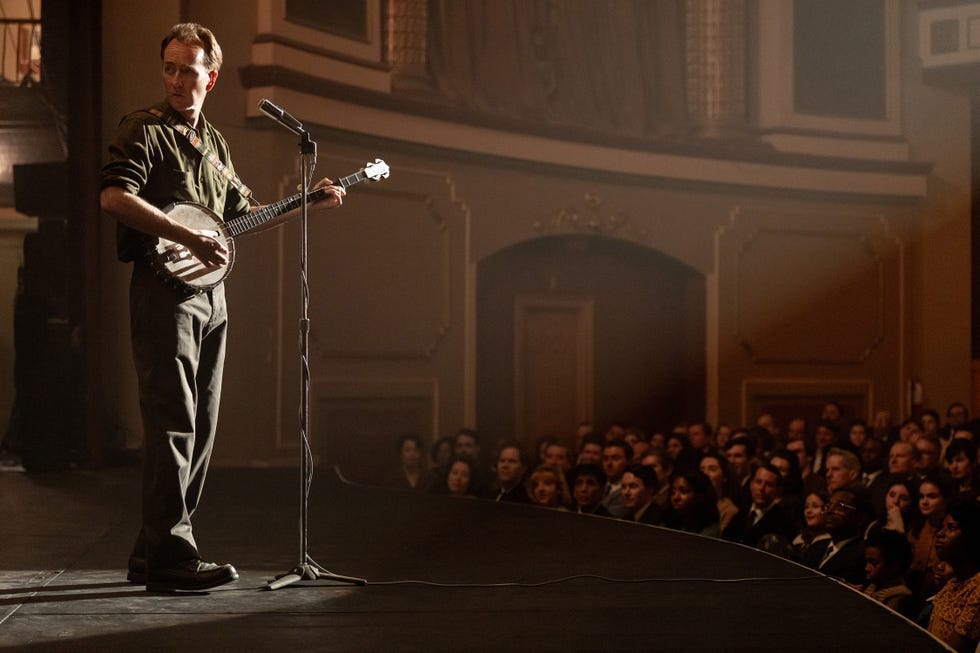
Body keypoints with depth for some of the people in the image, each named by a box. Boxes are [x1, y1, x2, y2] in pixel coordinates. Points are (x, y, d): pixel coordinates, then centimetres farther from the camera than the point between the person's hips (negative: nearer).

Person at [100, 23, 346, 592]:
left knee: (200, 426, 10)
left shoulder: (215, 143, 19)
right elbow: (114, 197, -20)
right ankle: (171, 556, -10)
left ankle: (153, 553, 17)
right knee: (173, 423, -12)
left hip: (210, 292, 8)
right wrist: (190, 238, -26)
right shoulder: (144, 130, -5)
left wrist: (311, 203, 20)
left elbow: (243, 212, 30)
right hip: (163, 291, -8)